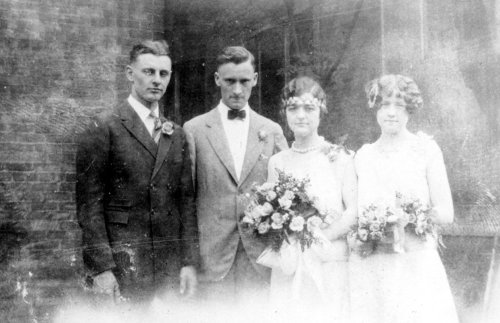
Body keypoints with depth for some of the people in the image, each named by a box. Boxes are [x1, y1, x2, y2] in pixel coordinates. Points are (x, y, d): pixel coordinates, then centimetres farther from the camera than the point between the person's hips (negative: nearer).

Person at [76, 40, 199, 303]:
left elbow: (186, 200, 12)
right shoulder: (103, 128, -4)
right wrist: (100, 269, -12)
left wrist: (190, 262, 5)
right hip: (121, 269, -4)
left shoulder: (176, 135, 13)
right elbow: (89, 204, -7)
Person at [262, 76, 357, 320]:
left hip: (328, 263, -2)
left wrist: (319, 239, -15)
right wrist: (283, 249, -8)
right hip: (288, 268, 2)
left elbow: (354, 211, -6)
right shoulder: (277, 162, 7)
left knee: (328, 315, -2)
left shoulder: (338, 157, -1)